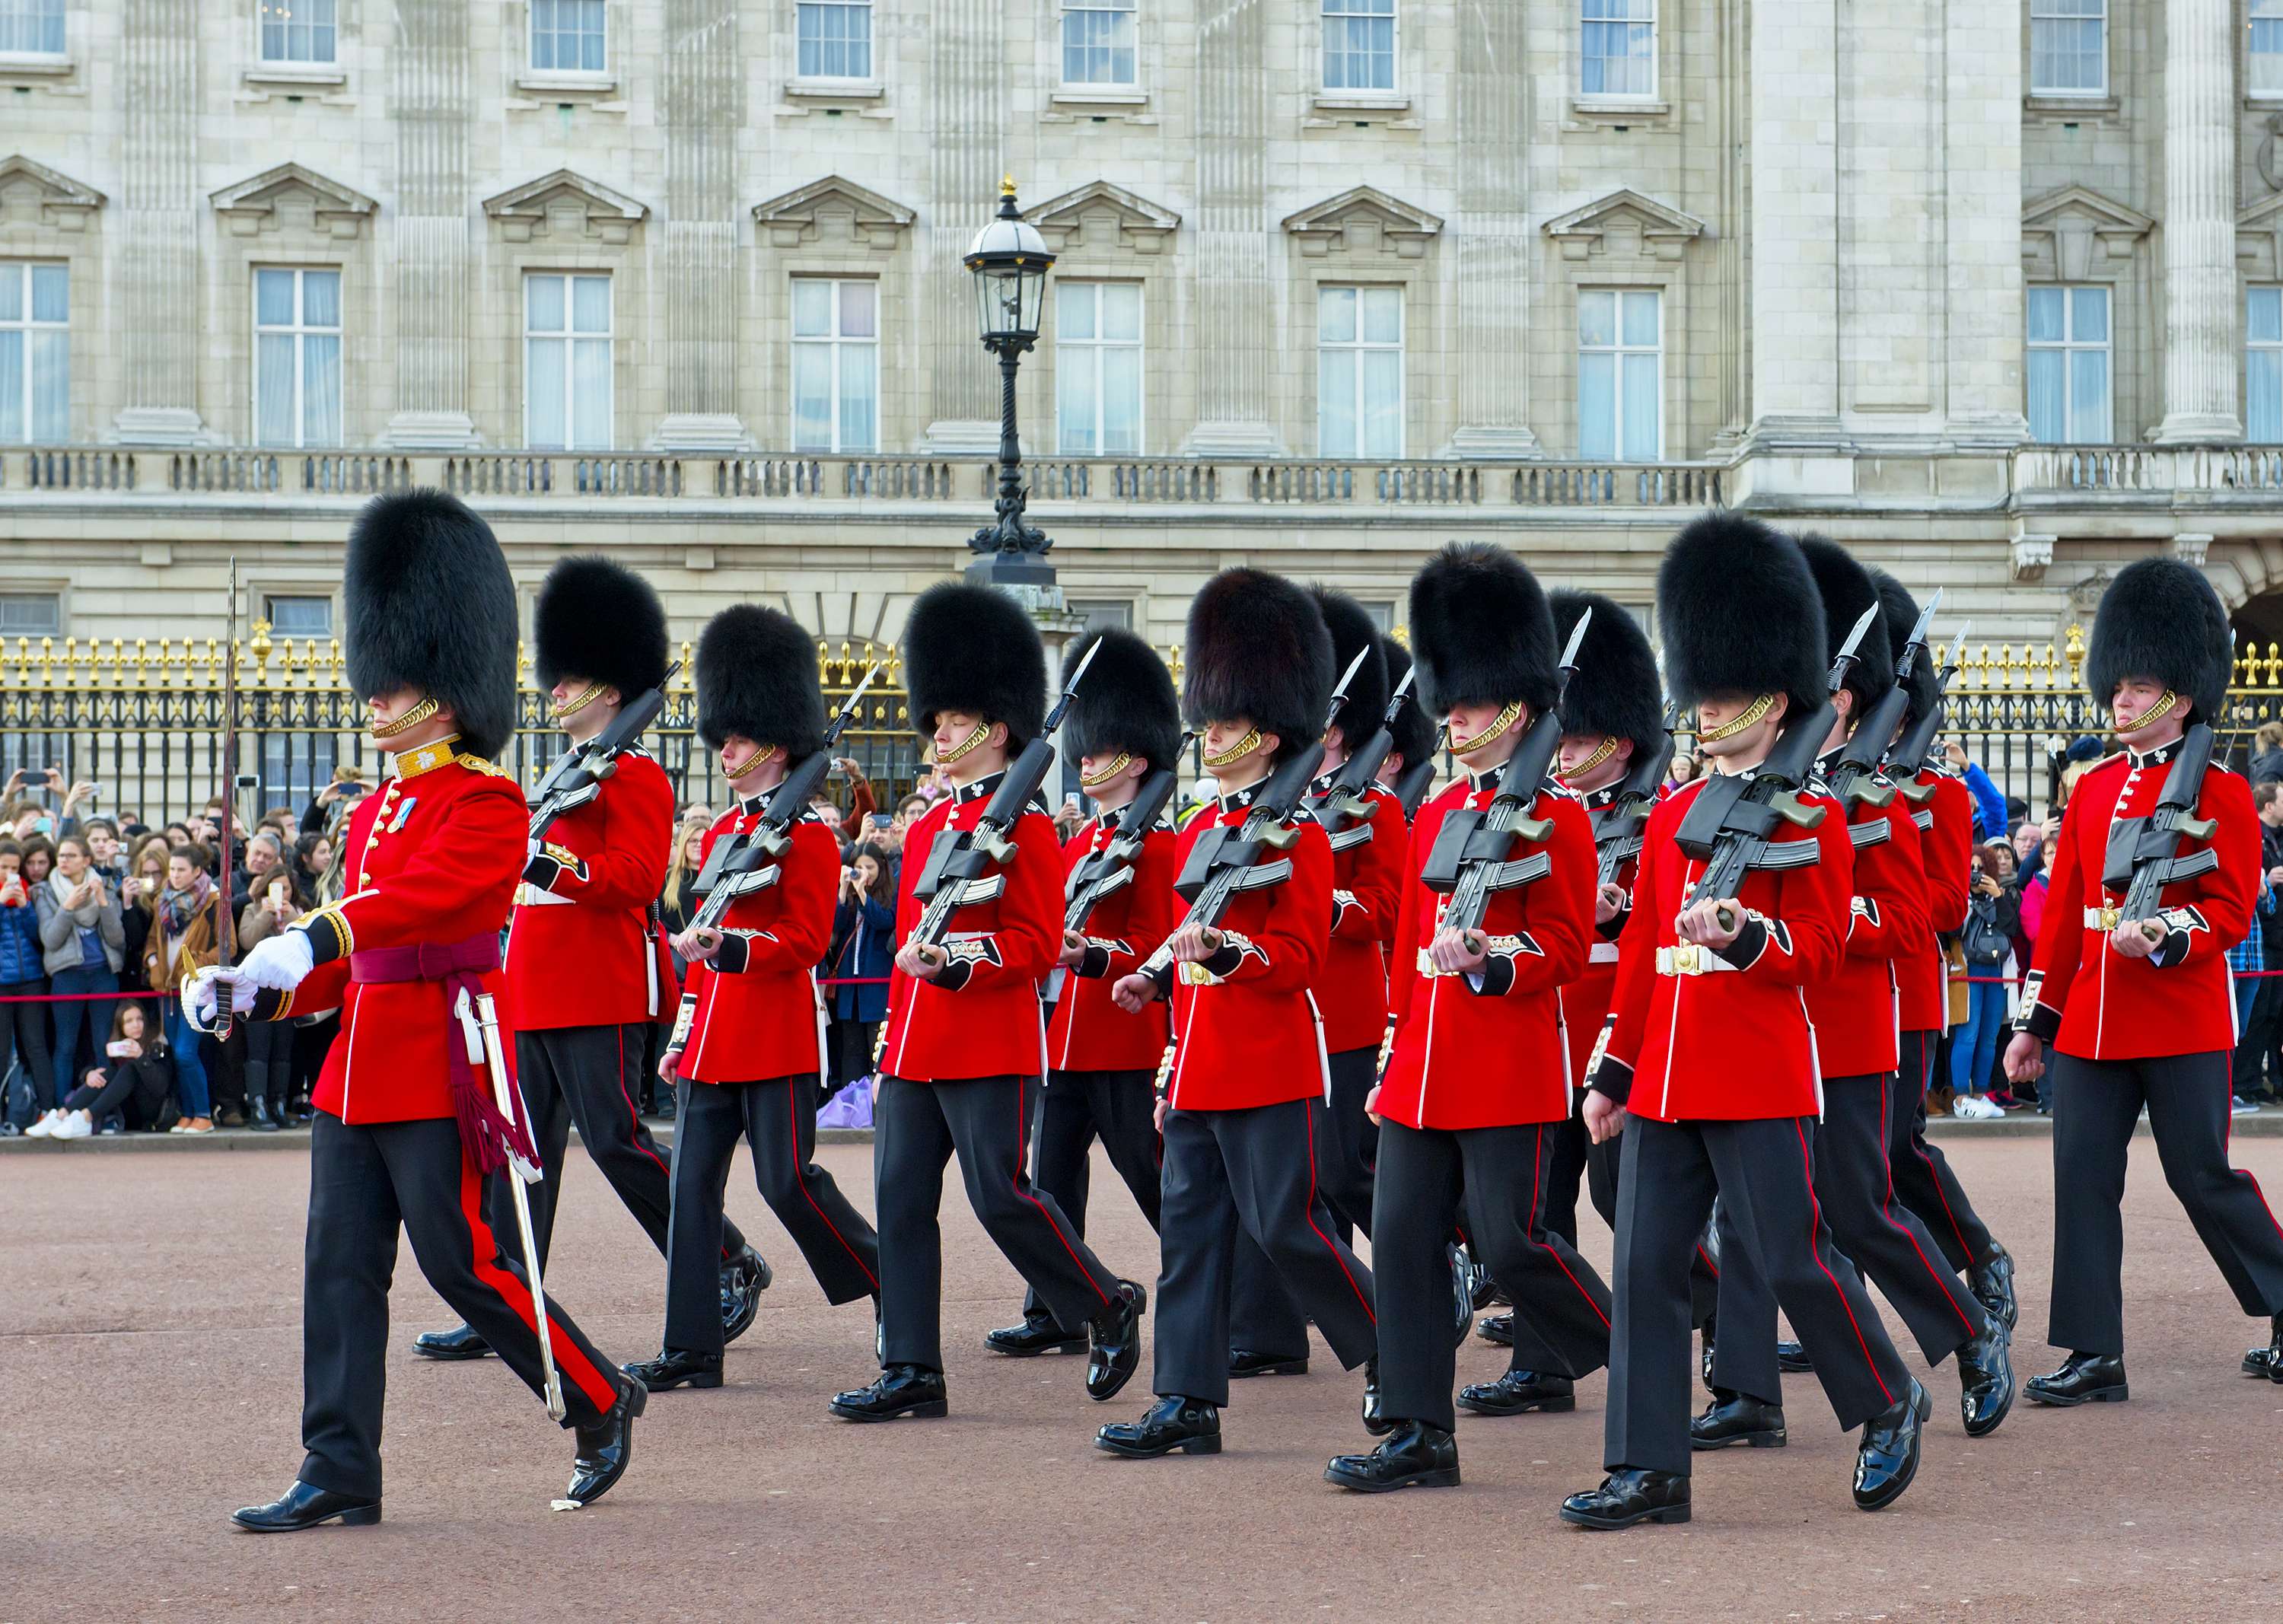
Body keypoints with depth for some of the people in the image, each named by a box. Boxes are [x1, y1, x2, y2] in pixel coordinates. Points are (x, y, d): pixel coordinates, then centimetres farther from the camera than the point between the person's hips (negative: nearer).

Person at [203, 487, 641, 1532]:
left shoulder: (486, 802, -9)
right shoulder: (377, 811, 18)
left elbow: (426, 893, -26)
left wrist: (312, 941, -38)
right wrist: (256, 990, 7)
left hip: (442, 1058, -8)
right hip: (360, 1066, 8)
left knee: (460, 1259, -5)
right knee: (340, 1265, 3)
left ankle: (602, 1405, 14)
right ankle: (339, 1473, 5)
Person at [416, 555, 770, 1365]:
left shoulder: (635, 776, -8)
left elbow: (638, 875, -19)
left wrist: (555, 867, -29)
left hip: (601, 995, -9)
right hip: (539, 996, 9)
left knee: (618, 1141, -8)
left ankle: (733, 1266, 4)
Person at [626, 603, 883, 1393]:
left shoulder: (809, 833, -7)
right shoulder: (722, 831, 17)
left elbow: (807, 940, -14)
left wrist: (729, 947, -27)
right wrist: (684, 1033, 18)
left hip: (777, 1033, -8)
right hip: (714, 1041, 8)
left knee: (787, 1180, -6)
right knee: (693, 1180, 2)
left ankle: (887, 1280, 16)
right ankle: (692, 1349, 3)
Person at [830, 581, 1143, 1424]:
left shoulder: (1023, 823, -7)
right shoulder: (929, 825, 16)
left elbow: (1038, 945, -11)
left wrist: (956, 961, -24)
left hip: (990, 1047, -8)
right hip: (917, 1052, 8)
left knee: (1000, 1194, -7)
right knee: (901, 1196, 3)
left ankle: (1109, 1308, 14)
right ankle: (911, 1371, 6)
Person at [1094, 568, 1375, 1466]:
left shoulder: (1297, 831, -9)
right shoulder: (1201, 829, 15)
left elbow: (1299, 959, -13)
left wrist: (1220, 947, -25)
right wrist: (1157, 978, 11)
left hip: (1270, 1069, -8)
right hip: (1201, 1072, 8)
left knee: (1288, 1226, -4)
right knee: (1189, 1227, 5)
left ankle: (1394, 1353, 14)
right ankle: (1188, 1403, 7)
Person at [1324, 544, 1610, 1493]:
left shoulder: (1554, 818, -5)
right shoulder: (1437, 816, 16)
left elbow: (1565, 949, -9)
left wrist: (1488, 960, -26)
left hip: (1510, 1070, -7)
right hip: (1425, 1073, 7)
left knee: (1508, 1241, -7)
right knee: (1403, 1240, 1)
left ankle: (1622, 1354, 19)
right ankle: (1420, 1437, 4)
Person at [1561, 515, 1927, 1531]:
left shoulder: (1809, 814, -3)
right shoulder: (1672, 815, 14)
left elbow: (1818, 953, -7)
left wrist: (1744, 934, -26)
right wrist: (1614, 1075, 15)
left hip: (1762, 1082, -6)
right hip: (1669, 1082, 6)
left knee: (1793, 1259, -2)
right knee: (1646, 1265, 1)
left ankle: (1890, 1406, 22)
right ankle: (1648, 1472, 4)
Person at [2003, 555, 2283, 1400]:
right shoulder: (2093, 789, 13)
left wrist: (2164, 936, -26)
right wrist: (2036, 1019, 15)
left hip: (2182, 1020, -6)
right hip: (2091, 1022, 6)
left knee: (2203, 1176, 0)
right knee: (2082, 1173, -1)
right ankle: (2094, 1356, 3)